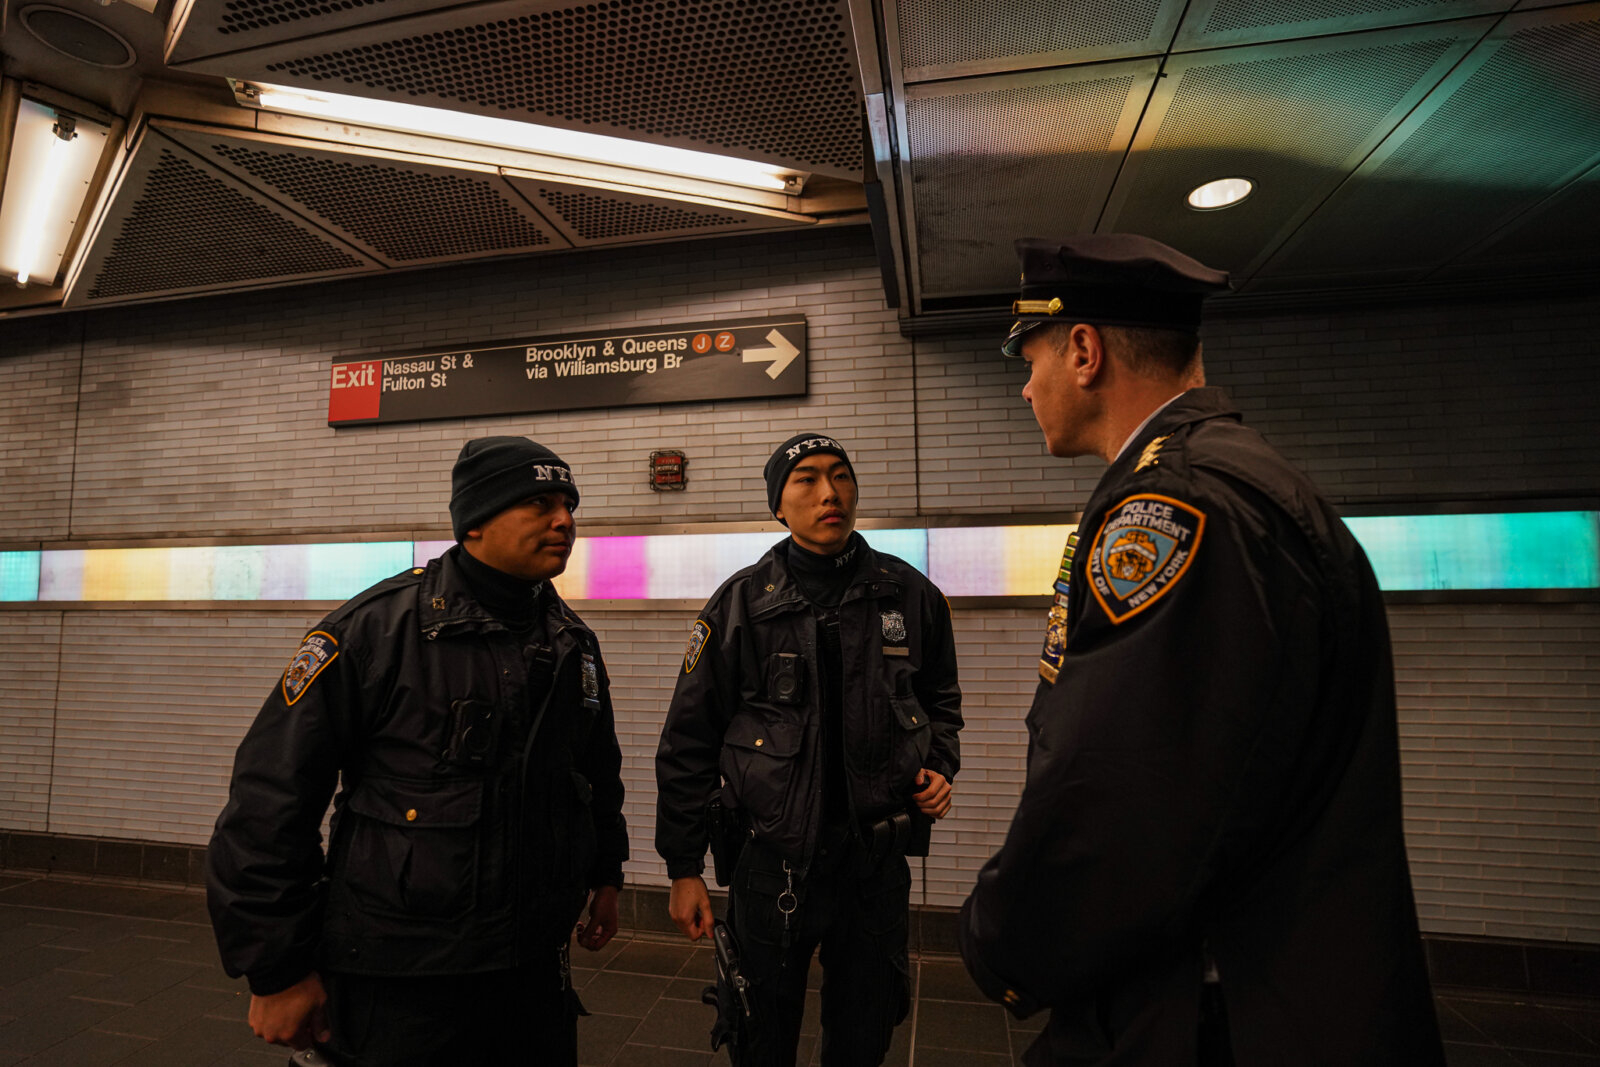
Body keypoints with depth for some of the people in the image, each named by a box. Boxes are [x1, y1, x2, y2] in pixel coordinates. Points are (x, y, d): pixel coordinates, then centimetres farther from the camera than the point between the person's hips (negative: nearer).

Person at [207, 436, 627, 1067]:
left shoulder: (575, 644, 2)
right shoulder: (375, 630, -15)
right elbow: (270, 795, -13)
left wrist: (605, 873, 20)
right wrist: (278, 970, -10)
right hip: (397, 986, -5)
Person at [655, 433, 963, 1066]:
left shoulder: (909, 594, -1)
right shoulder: (741, 603, -8)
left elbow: (939, 698, 16)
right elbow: (689, 741, -3)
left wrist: (940, 767, -1)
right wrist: (684, 868, -2)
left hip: (878, 854, 2)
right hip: (771, 856, -2)